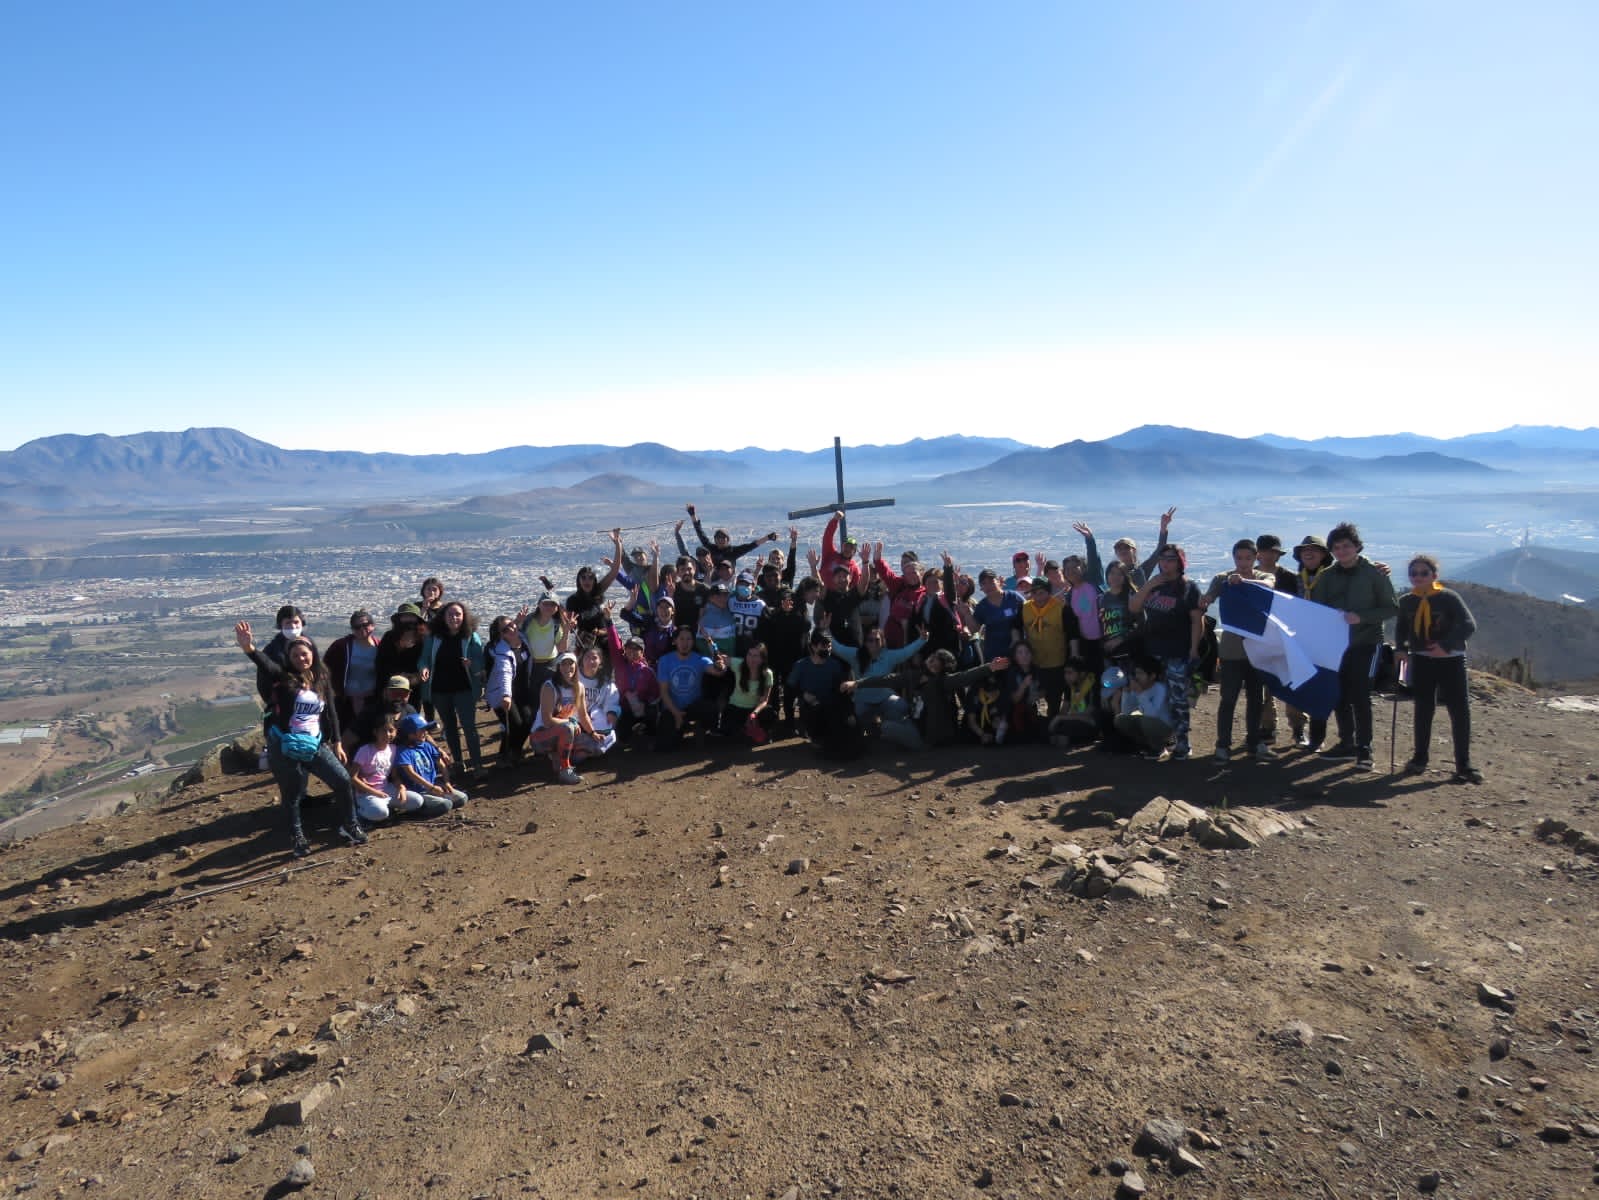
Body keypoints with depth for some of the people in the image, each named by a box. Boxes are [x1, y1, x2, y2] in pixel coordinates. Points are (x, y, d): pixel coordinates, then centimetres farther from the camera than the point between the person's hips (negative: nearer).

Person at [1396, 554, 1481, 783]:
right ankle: (1420, 757, 22)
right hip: (1421, 661, 3)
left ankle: (1463, 764, 3)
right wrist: (1401, 648, -1)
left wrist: (1446, 645, -24)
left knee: (1459, 710, -4)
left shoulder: (1449, 597, -10)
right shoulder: (1406, 601, 2)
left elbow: (1469, 625, -15)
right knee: (1422, 709, 10)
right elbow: (1401, 629, 15)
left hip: (1450, 660, -3)